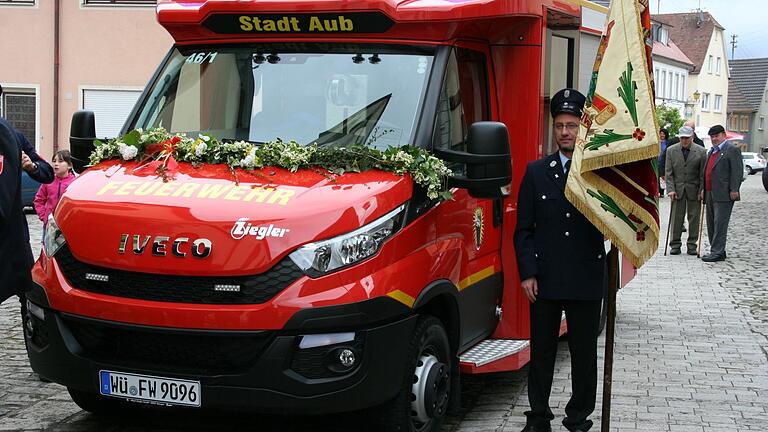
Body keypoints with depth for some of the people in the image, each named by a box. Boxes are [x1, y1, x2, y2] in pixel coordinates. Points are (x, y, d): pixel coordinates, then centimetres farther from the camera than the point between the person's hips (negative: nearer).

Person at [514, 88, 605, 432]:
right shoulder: (536, 172, 5)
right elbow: (523, 229, 4)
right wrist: (527, 273, -3)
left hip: (587, 281, -1)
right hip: (544, 280, 1)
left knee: (584, 353, 8)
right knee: (541, 351, 11)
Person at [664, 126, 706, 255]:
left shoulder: (701, 151, -2)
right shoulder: (671, 150, 2)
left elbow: (703, 173, -1)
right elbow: (669, 173, 1)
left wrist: (702, 191, -8)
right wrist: (670, 189, -9)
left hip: (693, 189, -1)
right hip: (677, 189, 1)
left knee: (693, 217, 3)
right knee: (676, 217, 2)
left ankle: (692, 245, 12)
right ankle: (675, 245, 10)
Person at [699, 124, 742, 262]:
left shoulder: (732, 150, -5)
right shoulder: (711, 151, 22)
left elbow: (737, 171, -12)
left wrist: (734, 190, -17)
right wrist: (703, 190, 19)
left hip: (724, 195, -9)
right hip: (710, 194, 9)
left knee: (720, 223, -10)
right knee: (711, 224, 11)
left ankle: (717, 252, -10)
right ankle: (716, 251, 17)